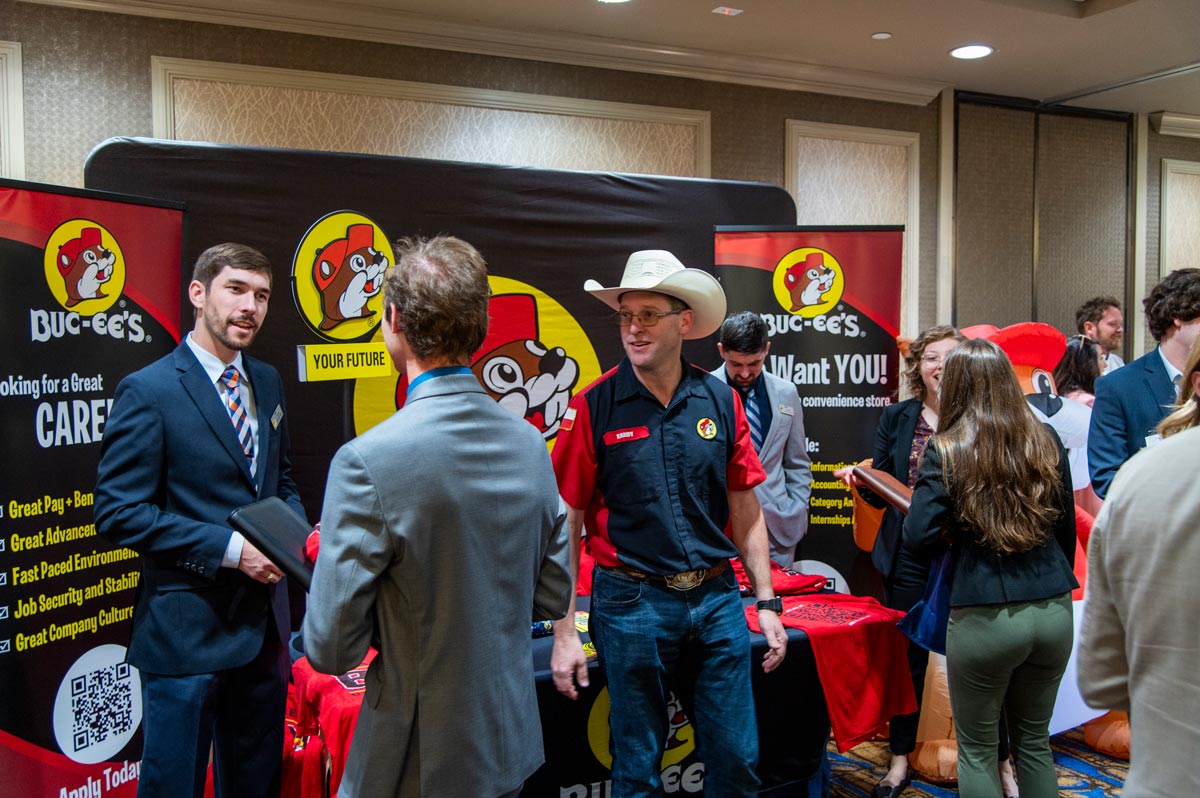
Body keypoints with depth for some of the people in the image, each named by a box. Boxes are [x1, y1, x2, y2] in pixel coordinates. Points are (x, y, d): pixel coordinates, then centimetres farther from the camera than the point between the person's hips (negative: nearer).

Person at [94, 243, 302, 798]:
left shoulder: (267, 383, 9)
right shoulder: (148, 392, -12)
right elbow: (118, 513, -16)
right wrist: (230, 548, -21)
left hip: (263, 622, 7)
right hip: (186, 628, -6)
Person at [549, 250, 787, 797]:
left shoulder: (721, 400, 2)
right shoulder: (595, 407, -7)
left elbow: (745, 511, 8)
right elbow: (565, 525, -6)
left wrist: (767, 604, 6)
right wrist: (563, 634, -8)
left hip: (717, 599, 3)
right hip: (632, 605, -2)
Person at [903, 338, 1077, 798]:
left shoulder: (945, 451, -9)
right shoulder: (1046, 442, 3)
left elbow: (918, 541, -14)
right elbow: (1066, 529, 12)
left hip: (984, 617, -4)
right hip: (1054, 610, 5)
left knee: (977, 750, 13)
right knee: (1034, 741, 22)